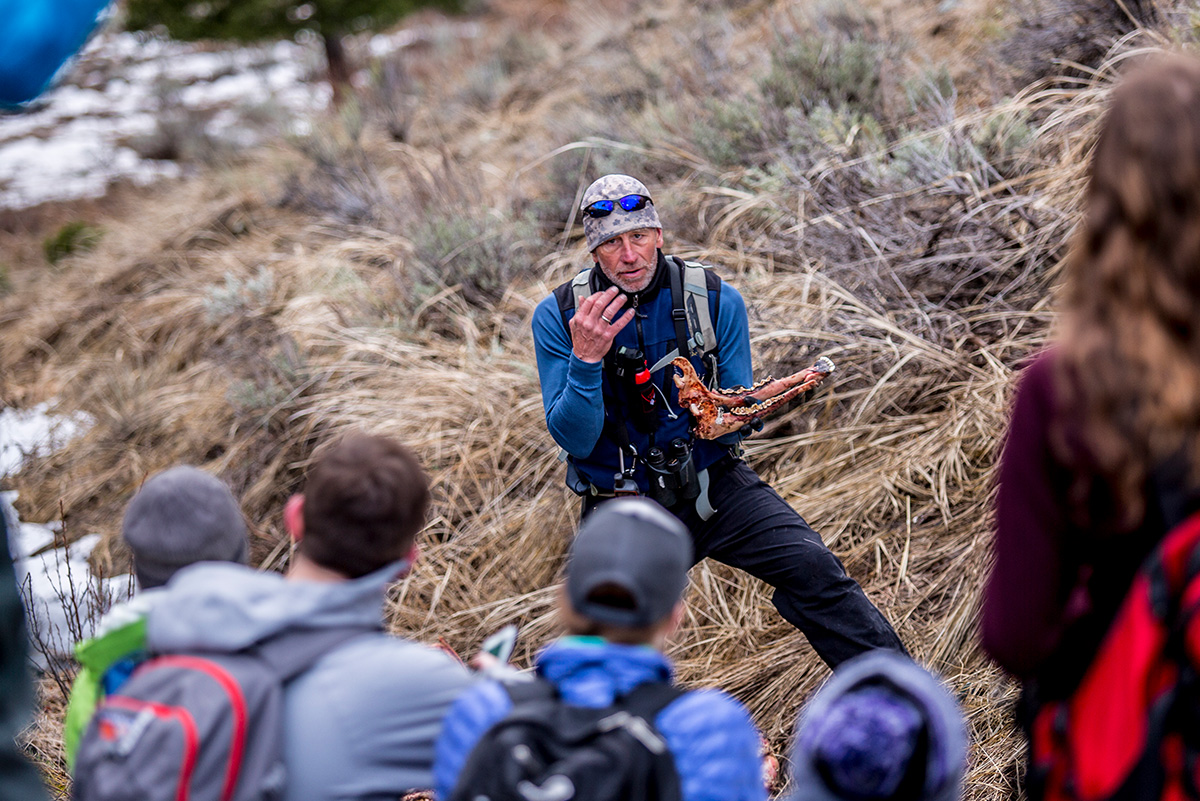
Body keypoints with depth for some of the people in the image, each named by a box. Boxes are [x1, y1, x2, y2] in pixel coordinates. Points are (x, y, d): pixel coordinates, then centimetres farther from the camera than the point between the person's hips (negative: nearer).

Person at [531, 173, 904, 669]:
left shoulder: (715, 301, -6)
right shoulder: (558, 318, -9)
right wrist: (585, 359, -30)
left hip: (712, 484, 1)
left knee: (811, 567, -21)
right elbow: (574, 441, -14)